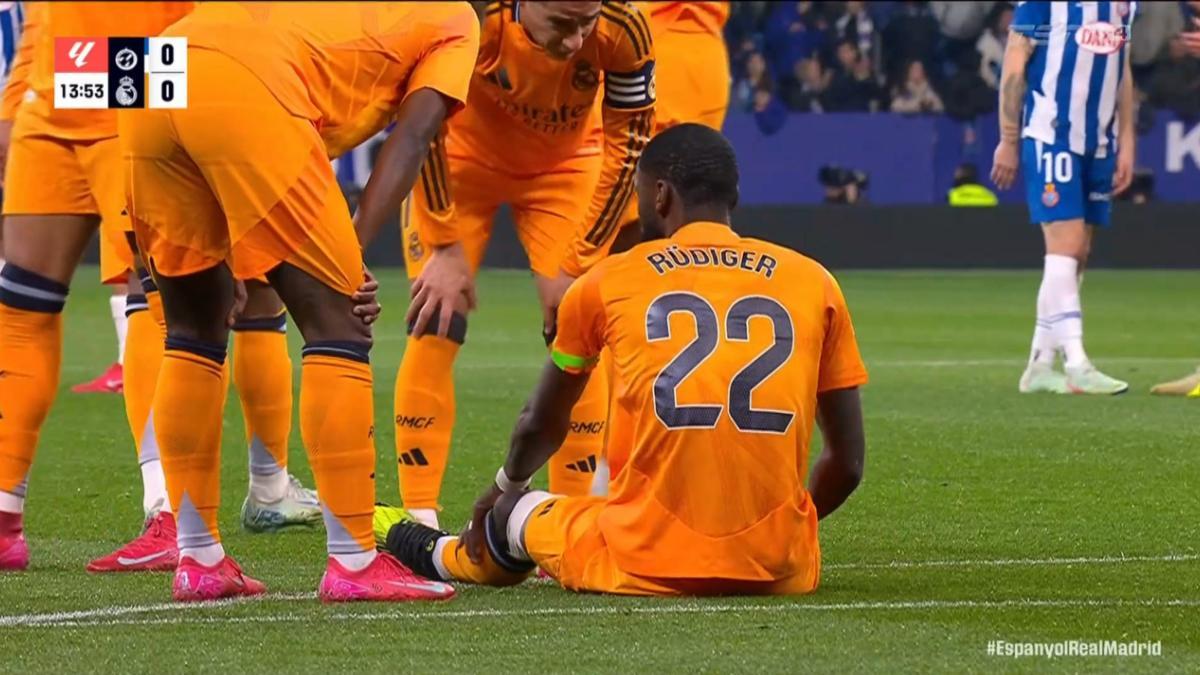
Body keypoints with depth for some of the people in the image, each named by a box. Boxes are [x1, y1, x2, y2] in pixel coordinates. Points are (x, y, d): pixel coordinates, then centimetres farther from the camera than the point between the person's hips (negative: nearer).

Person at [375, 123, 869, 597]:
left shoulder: (607, 283, 7)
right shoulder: (814, 284, 8)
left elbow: (541, 426, 24)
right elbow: (847, 463, 12)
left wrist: (504, 489, 46)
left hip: (648, 566, -1)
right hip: (781, 573, 1)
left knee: (511, 512, 29)